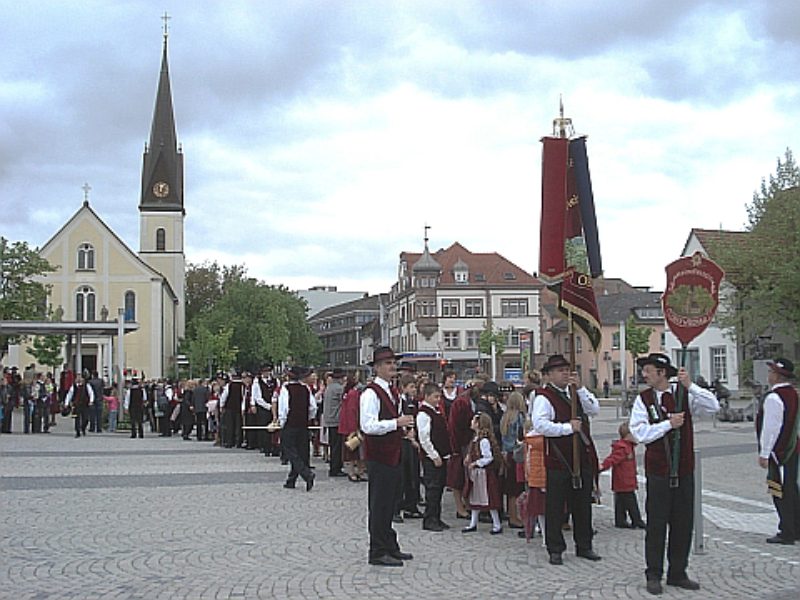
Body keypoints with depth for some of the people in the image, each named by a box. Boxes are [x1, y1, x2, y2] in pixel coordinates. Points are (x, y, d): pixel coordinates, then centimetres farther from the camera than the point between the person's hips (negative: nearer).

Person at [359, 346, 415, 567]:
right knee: (379, 505, -3)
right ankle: (378, 553, 5)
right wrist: (396, 423, -26)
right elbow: (368, 426, -25)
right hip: (378, 456, -10)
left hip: (393, 455, 10)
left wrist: (404, 428, 9)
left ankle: (390, 547, 27)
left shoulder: (393, 392, 16)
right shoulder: (370, 393, -15)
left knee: (389, 503, 17)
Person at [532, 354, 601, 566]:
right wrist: (567, 427, -21)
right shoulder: (544, 397, -8)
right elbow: (540, 424, -20)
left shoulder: (578, 392, 14)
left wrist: (579, 388, -10)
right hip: (559, 459, -6)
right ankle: (555, 550, 12)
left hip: (583, 456, 6)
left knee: (583, 504, 13)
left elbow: (594, 409, 0)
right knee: (555, 506, 1)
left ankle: (584, 546, 26)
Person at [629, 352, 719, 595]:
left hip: (684, 470, 2)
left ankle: (677, 573, 23)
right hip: (658, 472, -2)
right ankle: (654, 575, 13)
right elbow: (639, 433, -10)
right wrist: (668, 424, -18)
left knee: (683, 523, 9)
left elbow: (713, 407, -12)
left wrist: (690, 386, -21)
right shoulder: (643, 399, -2)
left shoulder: (684, 393, 1)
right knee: (656, 523, 3)